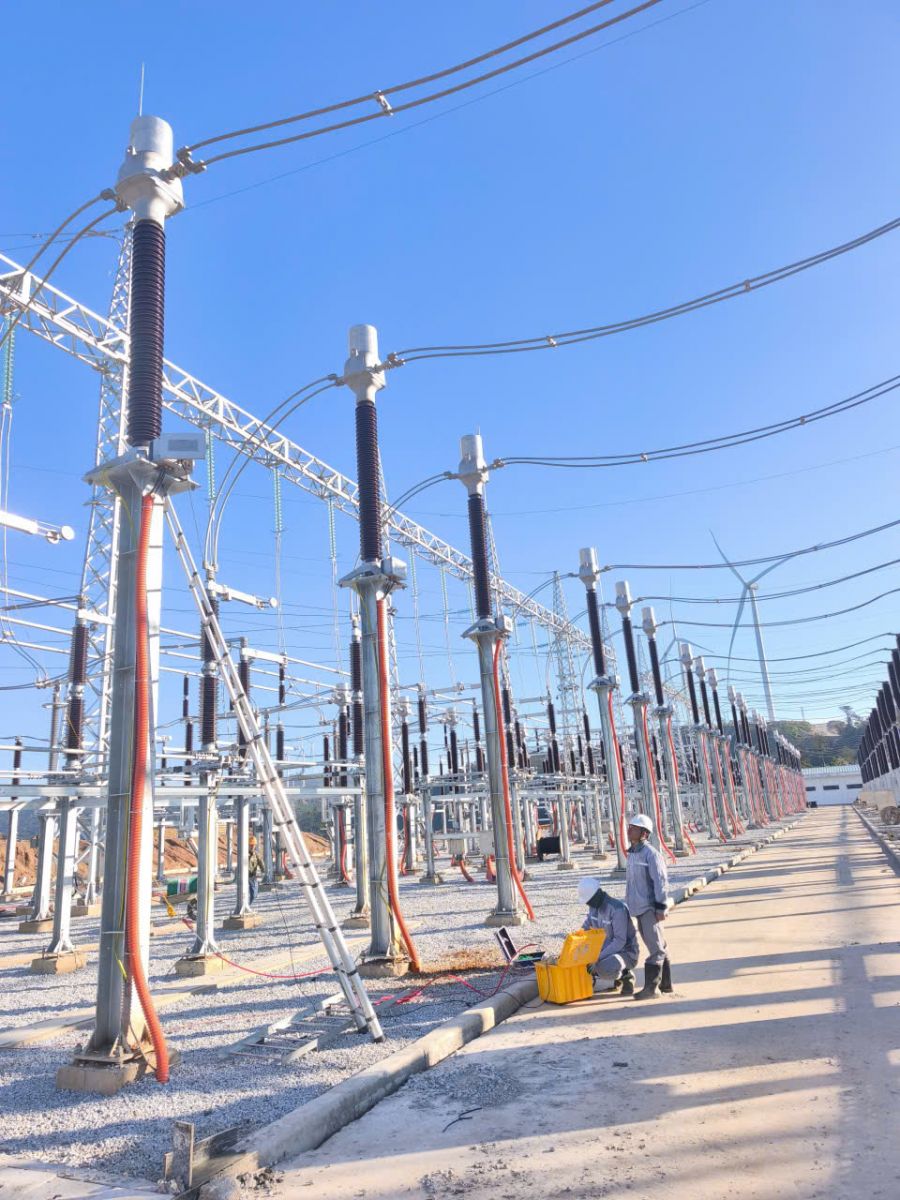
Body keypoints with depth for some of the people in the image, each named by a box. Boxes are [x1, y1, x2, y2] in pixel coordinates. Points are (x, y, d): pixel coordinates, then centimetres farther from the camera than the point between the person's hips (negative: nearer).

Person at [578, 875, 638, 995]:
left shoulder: (617, 908, -25)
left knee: (605, 969, -38)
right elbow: (585, 928, 12)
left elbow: (620, 941, -27)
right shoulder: (594, 907, 1)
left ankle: (625, 975, -2)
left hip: (625, 951, -9)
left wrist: (599, 958, -30)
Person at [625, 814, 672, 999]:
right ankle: (665, 984, 26)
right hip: (638, 908, 9)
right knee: (658, 946, 17)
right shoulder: (631, 853, 13)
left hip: (650, 908, -9)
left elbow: (661, 882, -17)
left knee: (656, 947, -2)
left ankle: (651, 987, 2)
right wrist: (629, 904, 21)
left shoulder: (651, 854, -15)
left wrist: (661, 907, -17)